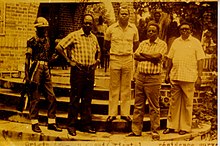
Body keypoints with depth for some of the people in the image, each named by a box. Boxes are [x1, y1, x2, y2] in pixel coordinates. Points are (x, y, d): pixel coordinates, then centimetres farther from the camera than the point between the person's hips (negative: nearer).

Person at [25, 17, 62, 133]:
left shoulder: (47, 40, 16)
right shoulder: (32, 41, -3)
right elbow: (28, 59, -7)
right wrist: (27, 74, -13)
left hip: (46, 70, 6)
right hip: (36, 69, -6)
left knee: (52, 97, 4)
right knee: (35, 98, 0)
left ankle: (51, 123, 13)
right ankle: (34, 123, 11)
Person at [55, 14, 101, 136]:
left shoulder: (94, 37, 14)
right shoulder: (74, 35, -3)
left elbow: (98, 50, 31)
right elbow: (59, 47, -7)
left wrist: (98, 60, 12)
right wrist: (69, 61, -10)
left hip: (90, 71, 5)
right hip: (78, 70, -5)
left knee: (87, 99, 10)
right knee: (75, 99, 0)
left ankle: (87, 125, 18)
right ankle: (72, 125, 9)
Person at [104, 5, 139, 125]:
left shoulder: (133, 29, 4)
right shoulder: (111, 29, 1)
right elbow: (106, 44, 14)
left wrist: (128, 52, 13)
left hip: (128, 60, 1)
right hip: (115, 59, -1)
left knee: (126, 88, 5)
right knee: (114, 87, 1)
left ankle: (125, 113, 12)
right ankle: (112, 113, 7)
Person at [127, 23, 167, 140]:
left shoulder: (162, 44, 0)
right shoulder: (143, 43, 15)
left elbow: (157, 56, -17)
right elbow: (136, 56, 2)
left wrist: (143, 54, -4)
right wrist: (151, 58, -9)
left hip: (153, 78, -5)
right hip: (140, 76, 5)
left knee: (154, 106, 0)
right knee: (138, 105, 9)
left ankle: (155, 132, 10)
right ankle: (136, 130, 17)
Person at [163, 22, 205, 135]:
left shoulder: (195, 42, 1)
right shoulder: (176, 42, 12)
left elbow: (200, 60, -2)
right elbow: (170, 59, 15)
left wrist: (199, 77, -8)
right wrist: (167, 74, 11)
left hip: (189, 78, -3)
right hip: (175, 76, 4)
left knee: (187, 103, 4)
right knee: (174, 102, 8)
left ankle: (185, 127, 14)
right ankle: (171, 126, 17)